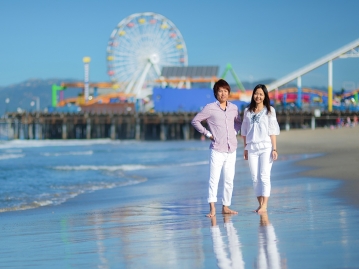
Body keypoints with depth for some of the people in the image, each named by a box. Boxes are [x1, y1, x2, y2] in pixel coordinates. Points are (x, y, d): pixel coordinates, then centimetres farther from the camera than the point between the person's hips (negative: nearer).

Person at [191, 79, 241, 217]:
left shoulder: (234, 108, 9)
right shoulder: (210, 108, -4)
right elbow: (195, 121, 3)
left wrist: (235, 132, 10)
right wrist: (207, 134, -2)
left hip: (231, 150, 5)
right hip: (217, 150, -4)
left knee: (229, 180, 7)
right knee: (214, 179, -11)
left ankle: (226, 207, 15)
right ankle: (212, 209, -14)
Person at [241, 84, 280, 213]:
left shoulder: (269, 111, 4)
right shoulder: (247, 111, 11)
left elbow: (273, 131, 0)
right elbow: (244, 131, 14)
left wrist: (274, 148, -6)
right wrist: (245, 148, 11)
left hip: (266, 147, -3)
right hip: (252, 147, 3)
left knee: (264, 176, -10)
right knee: (255, 177, 2)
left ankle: (264, 205, -13)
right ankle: (260, 204, 8)